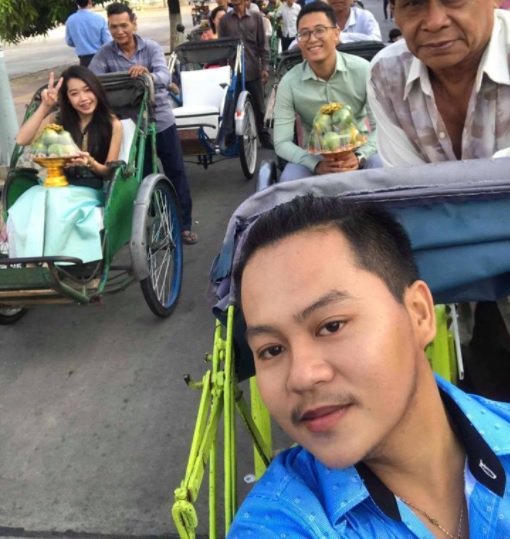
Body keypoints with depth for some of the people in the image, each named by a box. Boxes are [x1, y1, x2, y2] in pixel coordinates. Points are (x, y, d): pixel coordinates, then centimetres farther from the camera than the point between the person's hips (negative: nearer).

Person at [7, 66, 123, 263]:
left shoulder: (112, 124, 2)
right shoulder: (59, 119, 11)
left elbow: (110, 172, 3)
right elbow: (22, 140, -1)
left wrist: (90, 163, -19)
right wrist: (44, 106, -7)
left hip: (89, 193, -3)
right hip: (56, 188, 3)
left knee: (52, 208, -35)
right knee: (20, 218, -29)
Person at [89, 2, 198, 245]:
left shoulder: (152, 47, -8)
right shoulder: (105, 54, -6)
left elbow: (165, 77, -24)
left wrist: (148, 75, -45)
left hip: (161, 120, 0)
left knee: (176, 172, 5)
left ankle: (184, 224, 16)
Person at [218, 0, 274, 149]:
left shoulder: (256, 17, 4)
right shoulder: (225, 20, 5)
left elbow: (262, 44, 3)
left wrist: (265, 67, -4)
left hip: (253, 71, 0)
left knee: (259, 107, 8)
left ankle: (265, 138, 19)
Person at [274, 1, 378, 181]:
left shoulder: (363, 70, -12)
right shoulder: (289, 83, -12)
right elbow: (282, 142, -12)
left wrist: (359, 156, -29)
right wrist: (316, 164, -29)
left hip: (358, 148, 0)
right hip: (314, 154, 0)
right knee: (289, 181, -28)